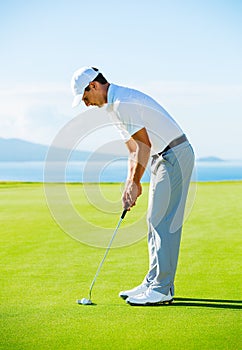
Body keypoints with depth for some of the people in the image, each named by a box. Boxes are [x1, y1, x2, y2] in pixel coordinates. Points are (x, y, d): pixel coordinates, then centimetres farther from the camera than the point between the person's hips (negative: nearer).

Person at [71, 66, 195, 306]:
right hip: (163, 158, 10)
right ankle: (154, 284, 17)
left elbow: (144, 145, -19)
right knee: (156, 222, 11)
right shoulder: (114, 106, 15)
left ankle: (161, 290, -5)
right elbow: (133, 149, 17)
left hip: (174, 155, -10)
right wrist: (130, 184, 9)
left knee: (163, 222, -9)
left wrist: (135, 183, -12)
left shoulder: (123, 102, -18)